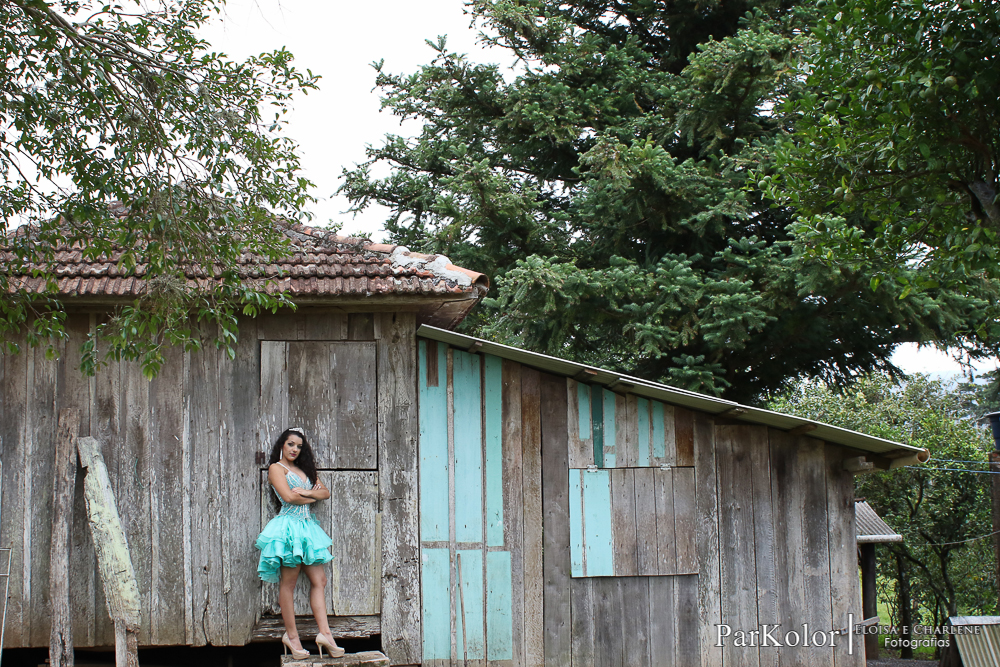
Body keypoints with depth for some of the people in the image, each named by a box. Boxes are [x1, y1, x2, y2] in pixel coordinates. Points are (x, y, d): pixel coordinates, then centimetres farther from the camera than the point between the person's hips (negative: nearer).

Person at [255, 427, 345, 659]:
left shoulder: (305, 469, 21)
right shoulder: (276, 468, 0)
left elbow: (325, 492, 12)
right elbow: (288, 497, -13)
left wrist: (306, 492, -7)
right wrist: (313, 497, 1)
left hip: (308, 526, 7)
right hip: (289, 525, -7)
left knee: (319, 580, 0)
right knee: (288, 583, -2)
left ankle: (324, 633, -3)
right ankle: (291, 635, 3)